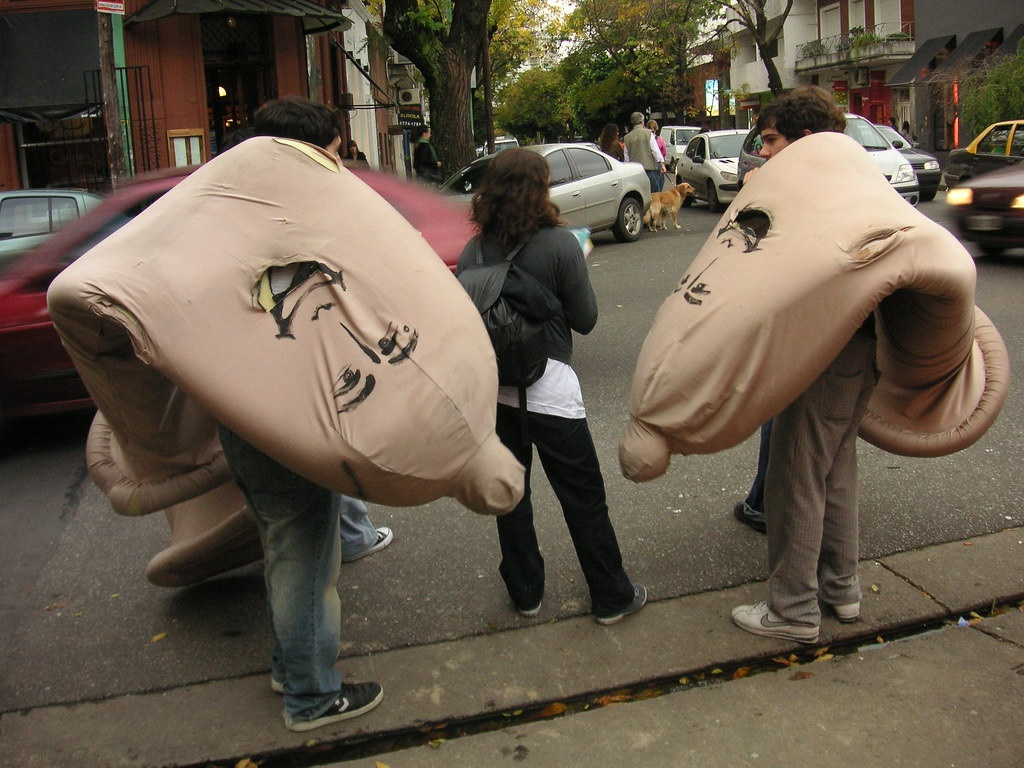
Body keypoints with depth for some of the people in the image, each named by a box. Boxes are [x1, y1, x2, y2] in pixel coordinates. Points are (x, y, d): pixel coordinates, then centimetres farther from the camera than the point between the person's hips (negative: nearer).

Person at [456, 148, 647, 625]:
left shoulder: (473, 252, -2)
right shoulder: (559, 244, -14)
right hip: (549, 387, -4)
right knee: (583, 496, 9)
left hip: (494, 385, 5)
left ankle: (525, 594, 30)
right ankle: (611, 598, 21)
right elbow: (585, 319, -8)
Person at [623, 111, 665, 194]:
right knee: (654, 193, 0)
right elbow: (655, 151, -8)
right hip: (650, 168, -3)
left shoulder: (627, 137, 8)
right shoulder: (648, 133, -3)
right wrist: (662, 164, -7)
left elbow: (626, 157, 11)